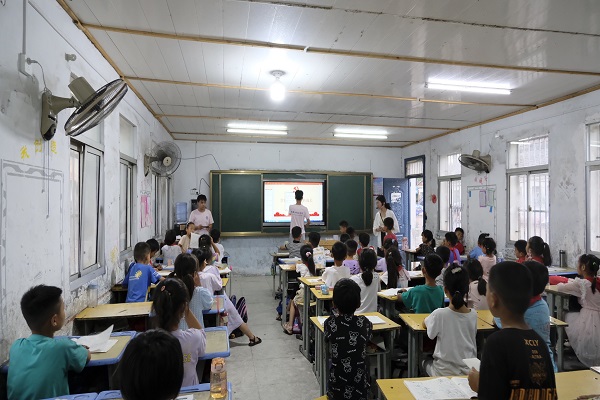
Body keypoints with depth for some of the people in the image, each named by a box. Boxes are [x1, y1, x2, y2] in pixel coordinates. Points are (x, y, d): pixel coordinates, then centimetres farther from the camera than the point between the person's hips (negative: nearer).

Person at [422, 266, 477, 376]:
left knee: (425, 362, 28)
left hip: (444, 373, -4)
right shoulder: (473, 314, -11)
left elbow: (425, 324, -2)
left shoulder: (440, 314, -22)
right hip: (469, 371, 4)